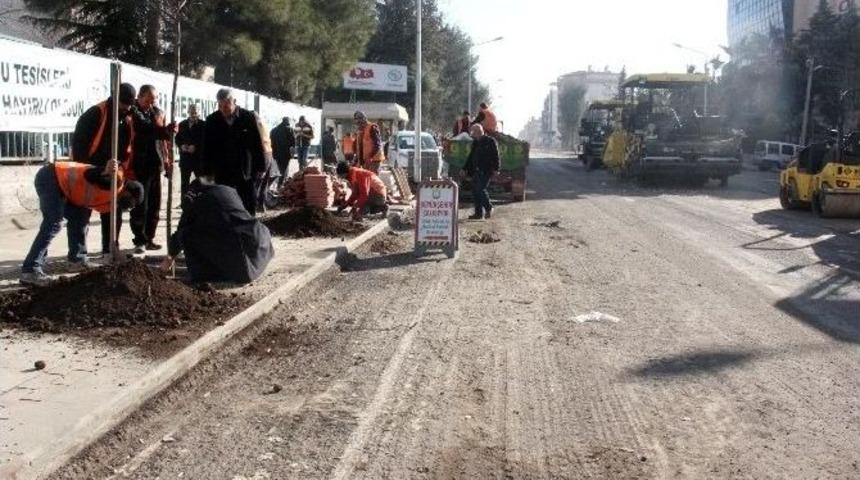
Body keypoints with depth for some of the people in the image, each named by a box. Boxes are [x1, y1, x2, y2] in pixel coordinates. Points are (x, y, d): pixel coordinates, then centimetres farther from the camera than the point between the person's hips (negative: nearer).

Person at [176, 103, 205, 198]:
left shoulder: (203, 125, -4)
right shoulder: (182, 124, 10)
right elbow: (177, 139, 11)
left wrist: (196, 147, -19)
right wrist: (182, 145, -9)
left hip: (199, 158, -4)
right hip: (185, 158, 4)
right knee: (184, 183, 9)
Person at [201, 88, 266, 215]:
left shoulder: (249, 117, -3)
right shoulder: (212, 120, 1)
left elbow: (258, 144, -1)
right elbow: (207, 148, 4)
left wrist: (260, 168, -4)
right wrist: (207, 171, 0)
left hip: (246, 174, -1)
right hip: (222, 175, 1)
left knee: (249, 209, 6)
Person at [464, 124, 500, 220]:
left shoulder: (490, 141, -5)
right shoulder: (475, 143, 17)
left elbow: (495, 156, -10)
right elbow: (471, 157, 24)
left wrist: (495, 169, -18)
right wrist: (466, 169, 21)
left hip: (486, 171, -8)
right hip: (476, 171, 8)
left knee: (480, 189, -14)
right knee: (475, 190, 4)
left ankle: (488, 208, 6)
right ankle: (478, 213, 10)